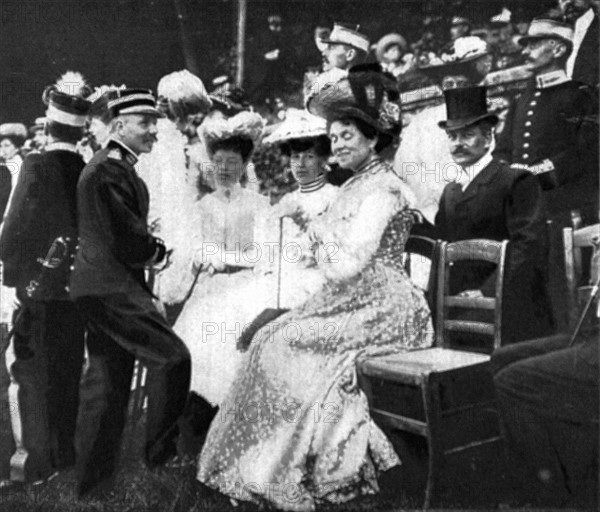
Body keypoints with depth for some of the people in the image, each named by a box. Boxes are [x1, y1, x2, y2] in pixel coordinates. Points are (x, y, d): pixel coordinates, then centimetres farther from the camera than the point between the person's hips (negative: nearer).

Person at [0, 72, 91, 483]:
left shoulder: (38, 165, -13)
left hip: (39, 286, -4)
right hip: (76, 287, 4)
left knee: (34, 375, 8)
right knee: (67, 373, 15)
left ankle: (37, 460, 14)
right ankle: (64, 453, 28)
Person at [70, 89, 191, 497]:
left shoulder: (120, 167, 18)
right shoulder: (108, 171, -15)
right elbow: (126, 242, -20)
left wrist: (151, 248, 1)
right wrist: (158, 251, -2)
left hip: (106, 289, 11)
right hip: (112, 289, -11)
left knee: (107, 385, 14)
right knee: (172, 356, -10)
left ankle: (93, 485, 25)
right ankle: (160, 456, 4)